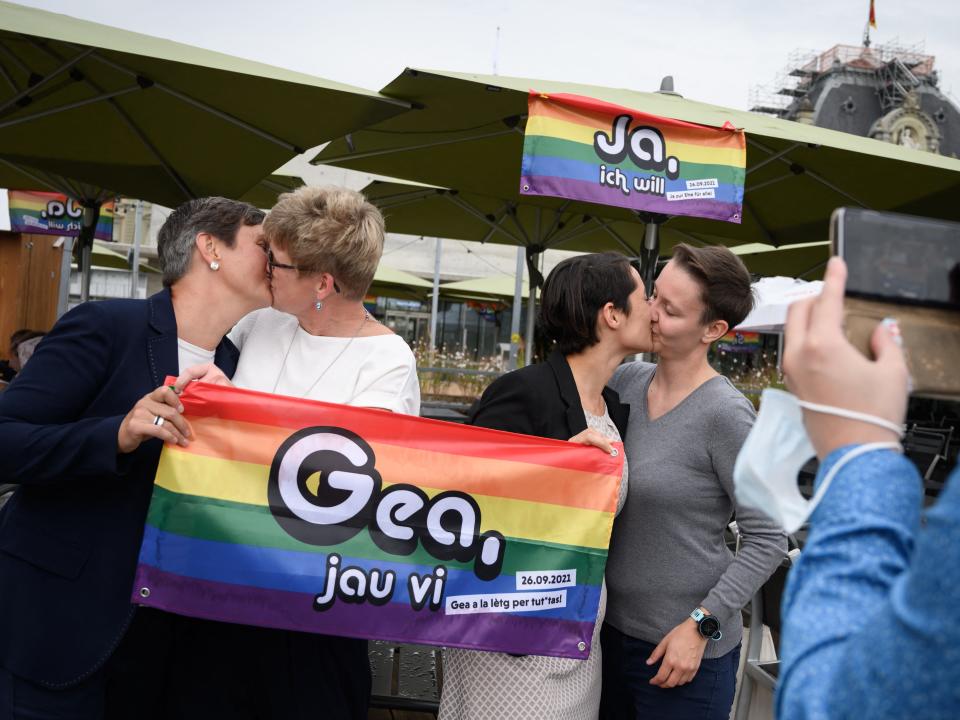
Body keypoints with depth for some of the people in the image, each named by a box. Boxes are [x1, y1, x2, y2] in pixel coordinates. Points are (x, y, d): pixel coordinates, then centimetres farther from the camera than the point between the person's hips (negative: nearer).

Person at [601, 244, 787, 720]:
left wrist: (702, 625, -17)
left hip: (683, 649, -6)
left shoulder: (724, 414, -18)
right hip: (610, 628, 6)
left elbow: (767, 540, -14)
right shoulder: (626, 381, -1)